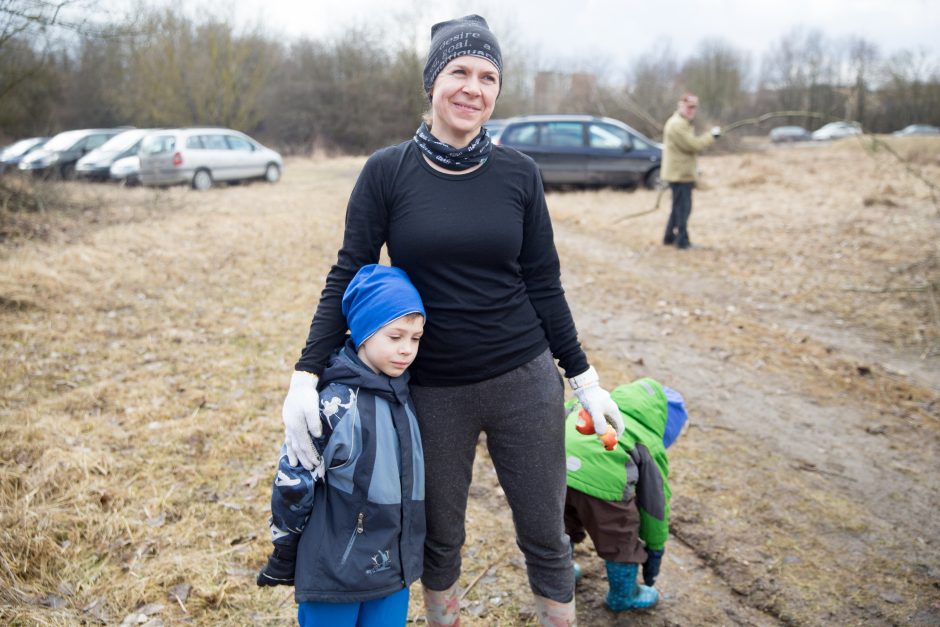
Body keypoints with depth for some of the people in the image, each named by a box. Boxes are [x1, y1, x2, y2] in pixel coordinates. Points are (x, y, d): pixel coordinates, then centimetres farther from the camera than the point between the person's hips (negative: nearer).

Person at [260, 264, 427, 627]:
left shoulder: (401, 393, 1)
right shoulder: (335, 405, -21)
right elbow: (292, 478, -14)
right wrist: (284, 556, -4)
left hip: (393, 567, 6)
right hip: (336, 569, -6)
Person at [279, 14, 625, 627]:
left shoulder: (518, 173, -2)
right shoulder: (387, 172, -6)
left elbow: (543, 284, 3)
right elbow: (348, 277, -5)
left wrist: (584, 376, 5)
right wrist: (306, 375, -14)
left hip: (525, 381, 1)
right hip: (433, 390, 0)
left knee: (545, 536, 11)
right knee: (440, 539, 15)